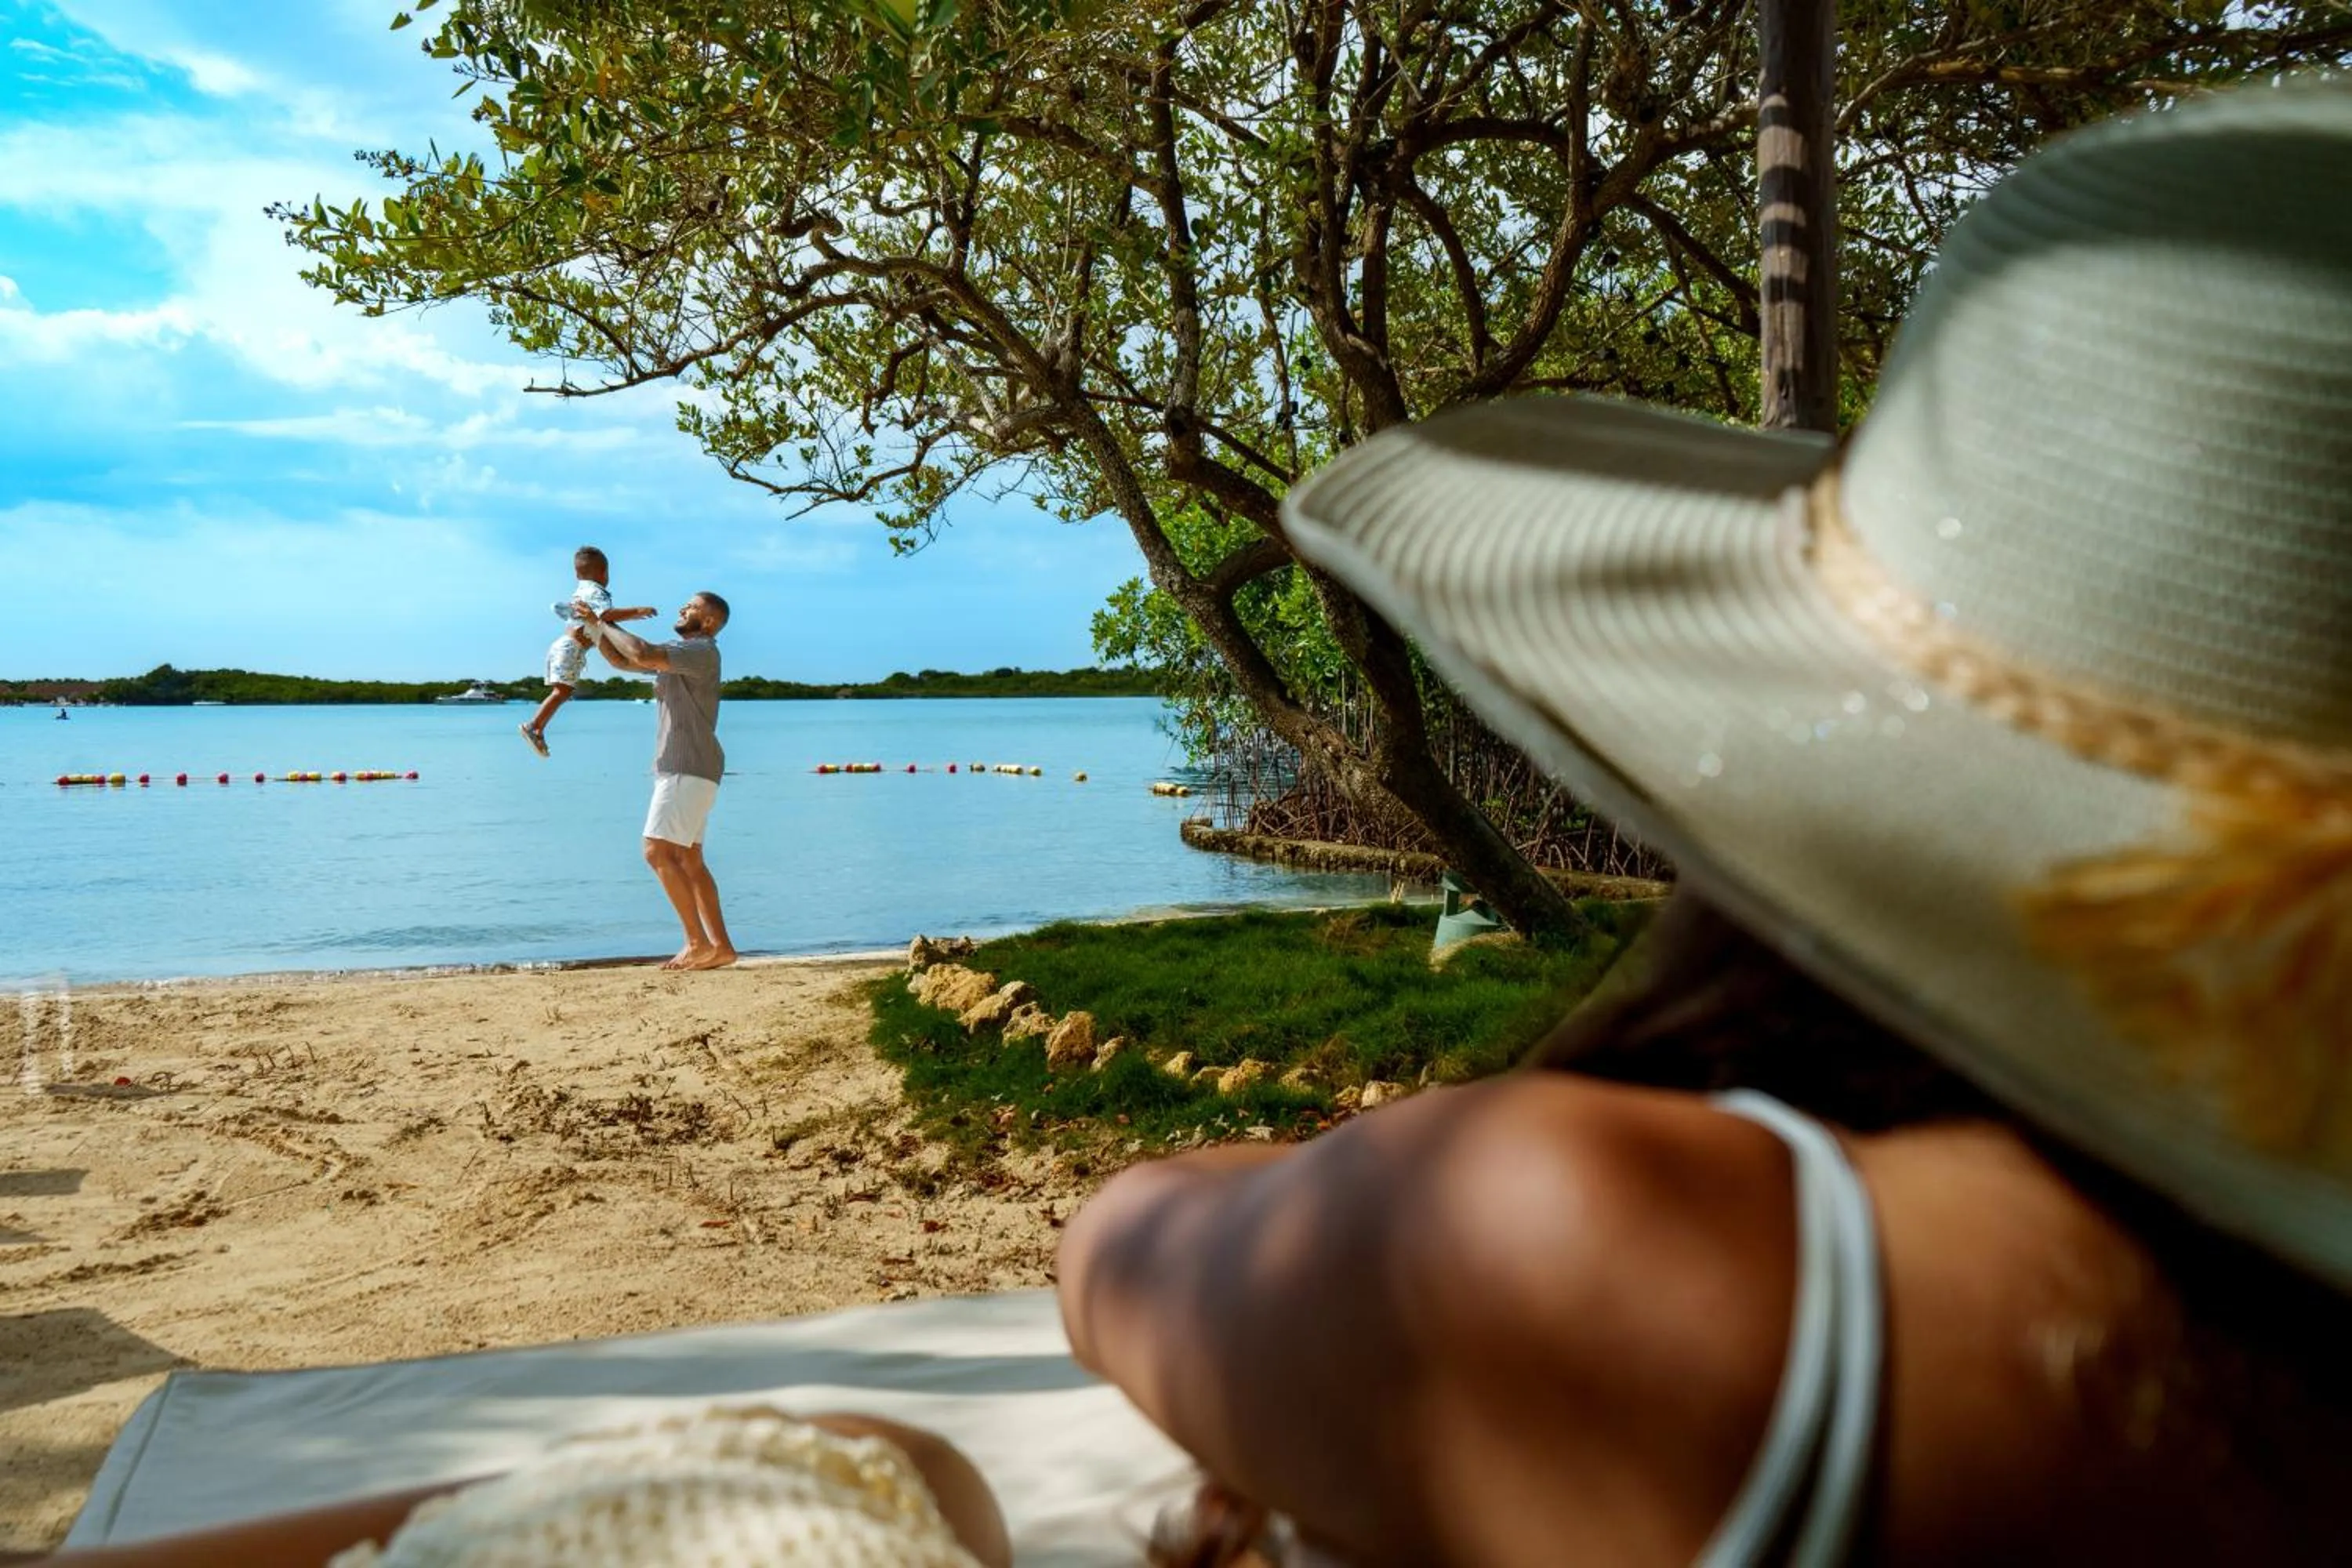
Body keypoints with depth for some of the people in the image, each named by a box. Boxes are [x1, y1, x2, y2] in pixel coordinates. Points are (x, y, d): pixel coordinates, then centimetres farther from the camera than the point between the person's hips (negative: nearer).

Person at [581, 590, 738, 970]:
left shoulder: (702, 651, -11)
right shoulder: (679, 652, 20)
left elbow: (643, 655, -24)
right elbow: (622, 661, 25)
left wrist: (606, 626, -8)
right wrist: (593, 626, 13)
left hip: (688, 770, -10)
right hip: (680, 769, 10)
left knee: (659, 852, -16)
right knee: (688, 860, 9)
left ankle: (698, 943, -15)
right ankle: (720, 946, 9)